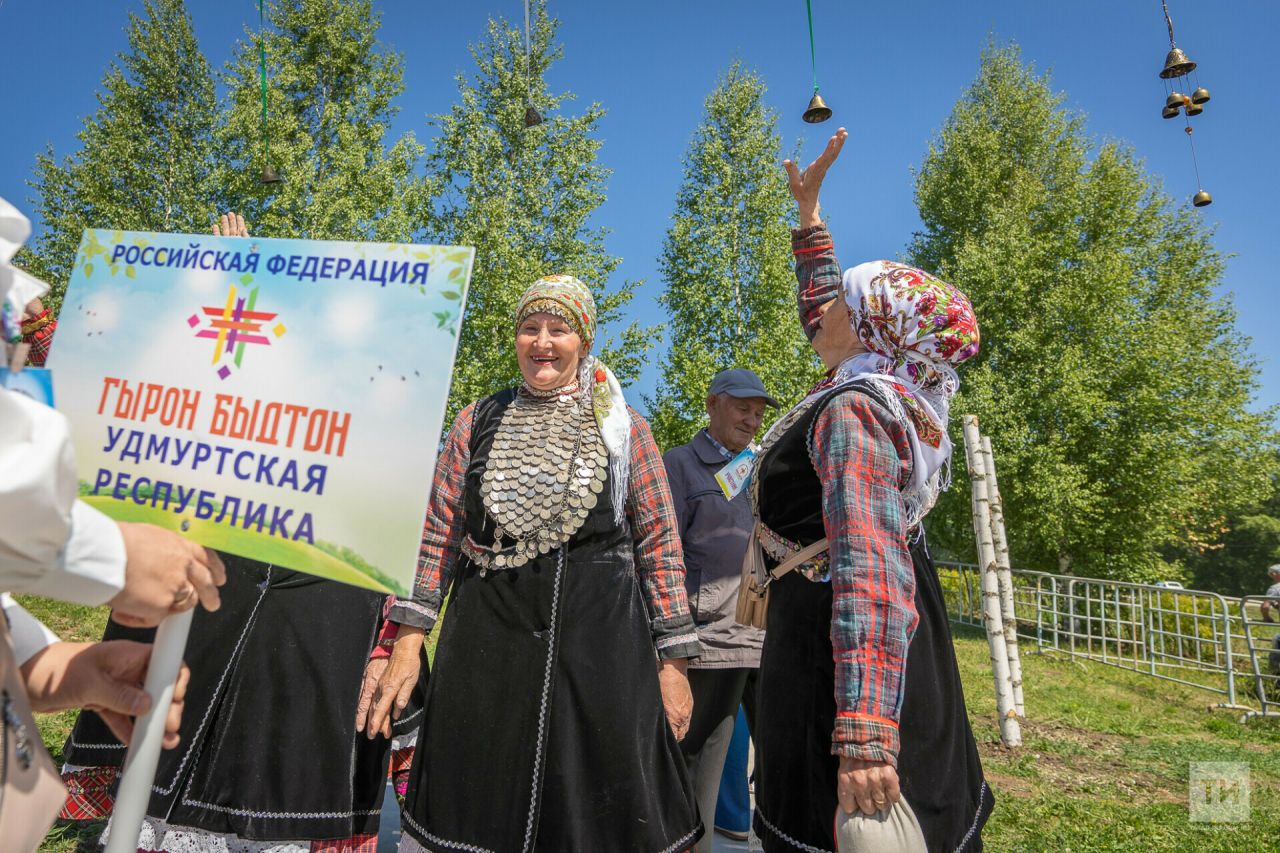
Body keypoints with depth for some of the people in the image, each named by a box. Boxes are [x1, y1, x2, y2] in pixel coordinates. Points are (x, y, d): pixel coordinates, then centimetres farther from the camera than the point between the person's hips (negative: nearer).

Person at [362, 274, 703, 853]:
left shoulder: (623, 427, 2)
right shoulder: (477, 422, 7)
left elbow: (660, 543, 1)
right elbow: (438, 534, 8)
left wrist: (672, 660, -3)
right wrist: (408, 639, 0)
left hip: (599, 640, -1)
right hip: (486, 641, 2)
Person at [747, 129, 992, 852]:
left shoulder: (854, 410, -20)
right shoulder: (898, 396, 7)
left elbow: (869, 570, -30)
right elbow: (829, 323, 24)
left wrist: (864, 735, -34)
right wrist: (808, 212, 30)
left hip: (845, 658, -9)